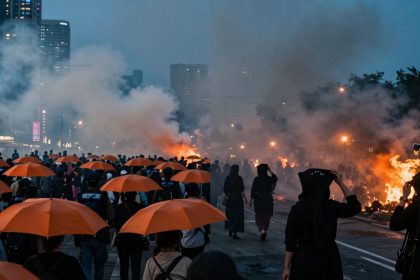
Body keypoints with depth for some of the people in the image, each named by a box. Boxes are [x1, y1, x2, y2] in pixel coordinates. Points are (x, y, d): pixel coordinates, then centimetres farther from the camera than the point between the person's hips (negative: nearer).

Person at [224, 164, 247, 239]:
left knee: (230, 215, 18)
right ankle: (234, 232, -8)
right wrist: (245, 198, -4)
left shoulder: (228, 178, 1)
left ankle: (230, 231, 28)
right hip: (237, 198, -5)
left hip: (229, 199, 5)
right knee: (237, 215, 0)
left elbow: (225, 189, 4)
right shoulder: (239, 178, -11)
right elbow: (241, 190, -13)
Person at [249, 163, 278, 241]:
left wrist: (251, 200, -2)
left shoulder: (256, 179, -9)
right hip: (268, 200, 2)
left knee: (259, 217, 6)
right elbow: (275, 178, 22)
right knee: (267, 217, 14)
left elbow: (253, 190, -9)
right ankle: (264, 231, 19)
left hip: (259, 200, -2)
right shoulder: (270, 179, -2)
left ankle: (262, 230, -16)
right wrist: (270, 171, 21)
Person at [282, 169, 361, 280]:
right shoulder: (332, 207, -6)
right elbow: (355, 207, 9)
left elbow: (290, 242, -9)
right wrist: (341, 183, 5)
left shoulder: (297, 208, -10)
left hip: (305, 259, -1)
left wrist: (287, 268, -5)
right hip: (329, 259, 1)